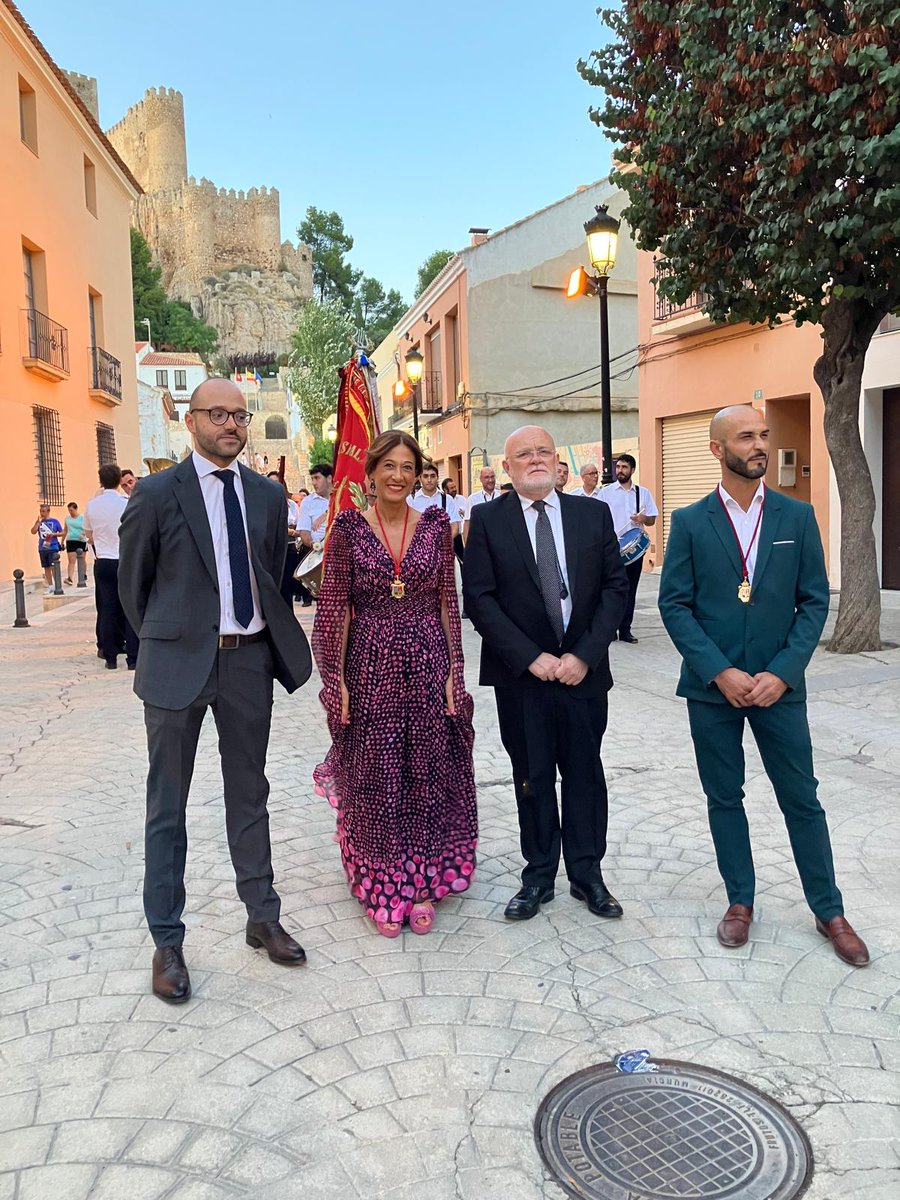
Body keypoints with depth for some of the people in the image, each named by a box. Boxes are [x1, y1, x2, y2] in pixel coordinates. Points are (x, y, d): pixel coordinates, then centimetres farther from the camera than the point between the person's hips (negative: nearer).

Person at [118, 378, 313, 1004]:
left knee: (249, 795, 15)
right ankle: (167, 941, 21)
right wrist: (164, 641, 9)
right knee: (168, 805, 7)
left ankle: (263, 918, 30)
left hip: (248, 658, 4)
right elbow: (133, 582, 3)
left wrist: (266, 635, 12)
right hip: (179, 664, -3)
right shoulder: (157, 494, -6)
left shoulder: (269, 495, 6)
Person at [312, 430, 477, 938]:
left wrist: (454, 671, -1)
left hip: (427, 663, 2)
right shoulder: (350, 528, -1)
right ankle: (382, 890, 24)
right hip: (370, 666, -1)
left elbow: (448, 603, 5)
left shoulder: (436, 524, 3)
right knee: (375, 778, 7)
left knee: (428, 775, 8)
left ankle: (421, 886, 25)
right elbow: (336, 607, -2)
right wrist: (336, 678, -6)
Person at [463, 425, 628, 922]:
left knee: (585, 774, 11)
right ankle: (538, 875, 24)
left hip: (583, 670, 2)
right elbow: (479, 599, -6)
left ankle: (587, 873, 26)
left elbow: (614, 587, 1)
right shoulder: (487, 519, -1)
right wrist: (530, 657, -13)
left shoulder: (594, 514, 4)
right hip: (522, 674, -1)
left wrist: (584, 655, -9)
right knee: (532, 778, 9)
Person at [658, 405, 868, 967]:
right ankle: (740, 901, 28)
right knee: (725, 798, 11)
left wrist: (782, 672, -12)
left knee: (802, 799, 7)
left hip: (778, 685, 0)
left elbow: (814, 601, 0)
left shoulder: (797, 516, 1)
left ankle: (829, 911, 24)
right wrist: (720, 672, -14)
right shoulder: (690, 522, -2)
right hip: (712, 686, 0)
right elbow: (674, 605, -5)